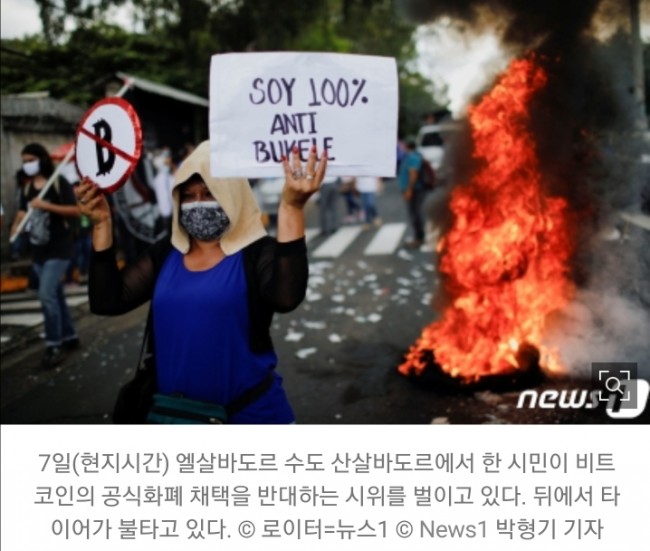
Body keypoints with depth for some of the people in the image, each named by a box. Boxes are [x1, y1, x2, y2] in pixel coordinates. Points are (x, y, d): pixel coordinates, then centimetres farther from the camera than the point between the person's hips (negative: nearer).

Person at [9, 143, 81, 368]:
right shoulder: (27, 188, 9)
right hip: (38, 250, 7)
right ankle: (70, 337, 27)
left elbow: (75, 210, -14)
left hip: (59, 249, -7)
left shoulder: (59, 183, -8)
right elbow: (22, 212, 10)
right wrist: (15, 229, -7)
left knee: (46, 295, -15)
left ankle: (54, 346, -7)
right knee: (55, 295, 14)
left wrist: (47, 205, -23)